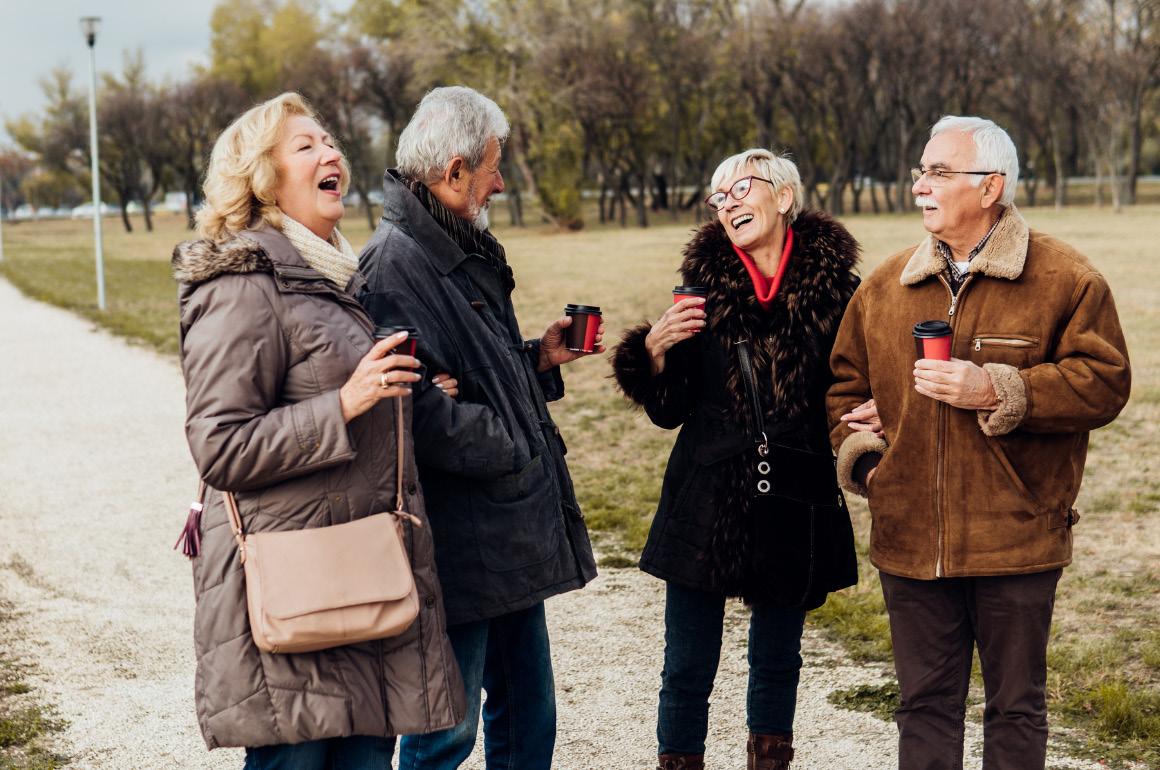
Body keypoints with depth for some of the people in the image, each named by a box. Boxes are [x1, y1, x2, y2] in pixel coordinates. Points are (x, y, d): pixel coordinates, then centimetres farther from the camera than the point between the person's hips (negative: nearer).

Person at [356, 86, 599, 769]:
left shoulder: (467, 254, 15)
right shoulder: (394, 265, -18)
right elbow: (420, 410, -26)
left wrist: (539, 359, 6)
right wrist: (512, 450, -16)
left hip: (516, 534, 10)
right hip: (461, 550, -10)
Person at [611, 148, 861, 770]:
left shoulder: (834, 289, -4)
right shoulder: (705, 287, -2)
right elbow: (670, 412, 0)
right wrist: (656, 353, -18)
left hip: (795, 508, 0)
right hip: (708, 503, 0)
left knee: (776, 661, 17)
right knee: (687, 671, 6)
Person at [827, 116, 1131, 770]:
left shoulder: (1065, 279, -5)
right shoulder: (885, 287, 8)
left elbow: (1104, 381, -11)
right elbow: (846, 384, 18)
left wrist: (999, 391, -19)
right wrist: (859, 455, 2)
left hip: (1017, 542, -3)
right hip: (910, 541, 4)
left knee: (1017, 707, 11)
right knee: (925, 704, 14)